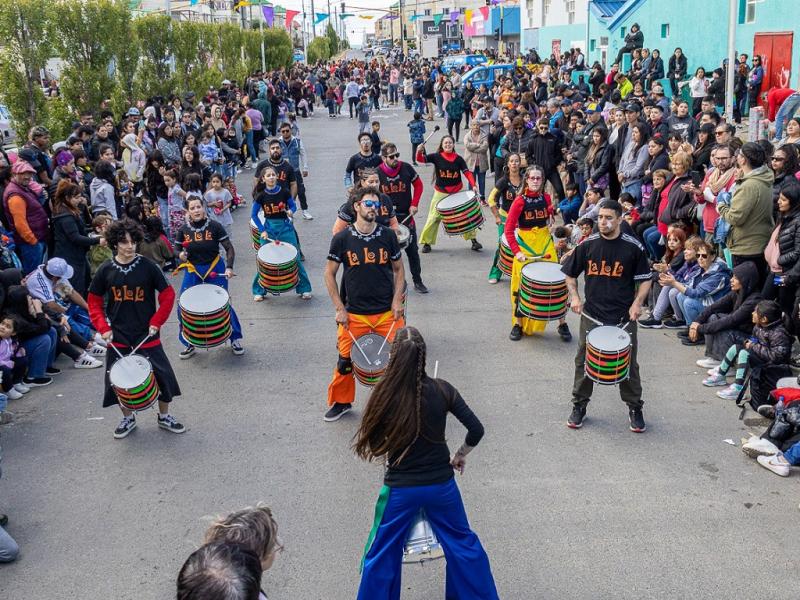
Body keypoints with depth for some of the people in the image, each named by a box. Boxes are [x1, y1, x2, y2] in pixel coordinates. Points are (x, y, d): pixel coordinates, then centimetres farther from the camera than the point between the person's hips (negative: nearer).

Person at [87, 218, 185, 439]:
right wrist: (103, 328, -4)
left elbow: (167, 295, -2)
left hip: (147, 335, -1)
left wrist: (157, 322, -7)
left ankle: (164, 416, 24)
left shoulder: (147, 266, -6)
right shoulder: (106, 270, -2)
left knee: (163, 375, 1)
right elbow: (94, 301, 6)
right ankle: (128, 418, 31)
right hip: (117, 337, 1)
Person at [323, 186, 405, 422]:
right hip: (354, 314, -1)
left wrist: (397, 301, -3)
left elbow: (399, 270, 9)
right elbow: (330, 274, 2)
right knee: (346, 360, 6)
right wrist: (339, 309, -3)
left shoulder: (388, 236, -1)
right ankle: (341, 402, 29)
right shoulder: (342, 239, -5)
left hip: (387, 312, 1)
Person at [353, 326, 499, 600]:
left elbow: (375, 446, -6)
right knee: (463, 544, 23)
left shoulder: (384, 395, -16)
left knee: (381, 556, 16)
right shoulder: (442, 390, -12)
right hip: (441, 484, 2)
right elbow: (476, 429, -8)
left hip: (400, 488, -2)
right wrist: (460, 455, 10)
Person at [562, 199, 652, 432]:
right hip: (592, 315, 2)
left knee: (628, 364, 7)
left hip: (624, 317, -1)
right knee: (584, 361, 9)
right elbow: (569, 274, 10)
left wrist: (637, 303, -12)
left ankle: (635, 408, 24)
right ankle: (579, 405, 25)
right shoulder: (587, 244, -1)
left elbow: (645, 280, 3)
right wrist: (574, 297, -5)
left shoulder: (633, 247, -6)